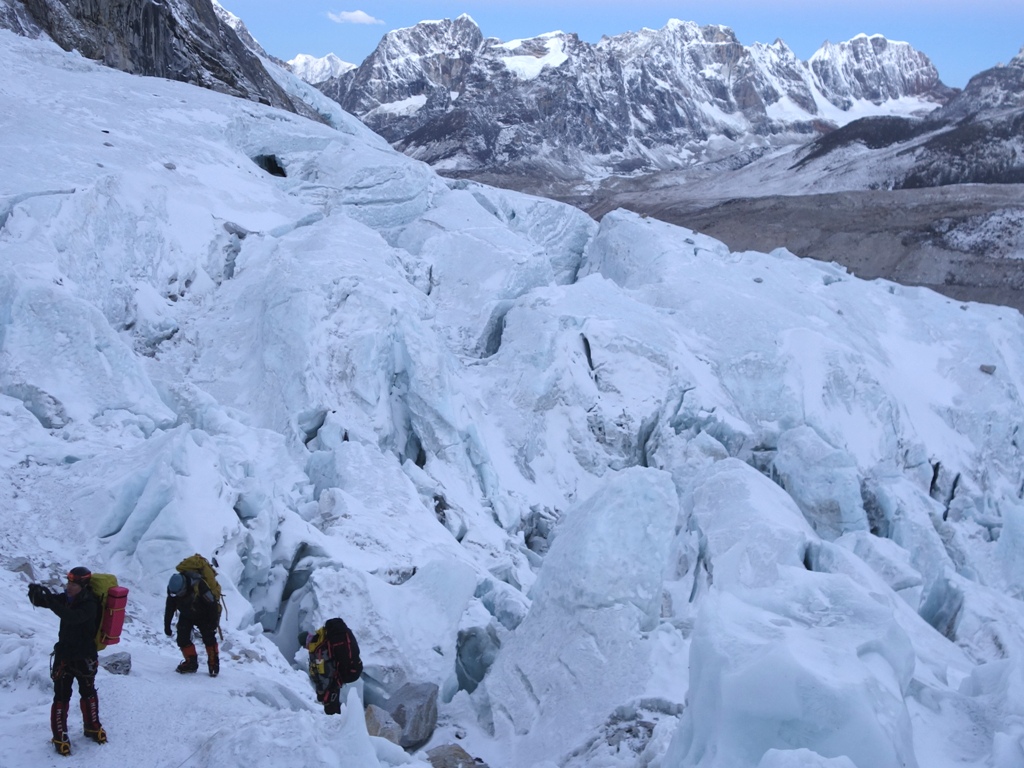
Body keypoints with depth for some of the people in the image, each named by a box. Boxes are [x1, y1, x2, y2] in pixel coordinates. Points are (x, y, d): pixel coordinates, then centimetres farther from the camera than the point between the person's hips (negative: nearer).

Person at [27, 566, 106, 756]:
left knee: (88, 693, 12)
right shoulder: (68, 598, -3)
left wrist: (51, 600, -47)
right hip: (64, 655, 4)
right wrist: (36, 593, -31)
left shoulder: (90, 605, -22)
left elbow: (72, 617, -39)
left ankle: (92, 727, 26)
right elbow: (40, 602, -7)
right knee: (61, 696, 7)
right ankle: (59, 736, 16)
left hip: (85, 657, -4)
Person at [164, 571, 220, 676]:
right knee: (182, 639, -8)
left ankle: (214, 664, -3)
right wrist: (167, 625, -2)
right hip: (186, 616, 5)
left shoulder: (198, 585, -37)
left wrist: (213, 622, -25)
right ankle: (191, 662, 4)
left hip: (203, 616, -4)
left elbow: (212, 604, -28)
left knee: (209, 638, -14)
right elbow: (169, 608, -5)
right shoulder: (172, 589, -22)